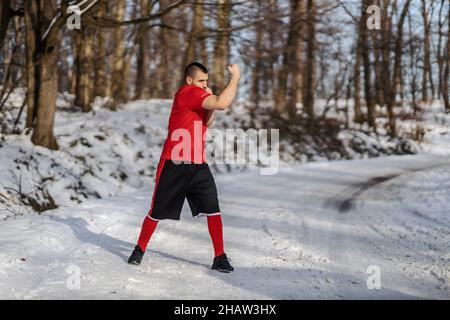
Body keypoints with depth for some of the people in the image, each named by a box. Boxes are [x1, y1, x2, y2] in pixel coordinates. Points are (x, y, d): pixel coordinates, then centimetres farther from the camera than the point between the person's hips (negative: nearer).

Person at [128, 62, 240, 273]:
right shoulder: (188, 92, -15)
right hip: (173, 165, -7)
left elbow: (206, 124, 19)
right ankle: (140, 249, 27)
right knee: (157, 212, 7)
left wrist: (210, 105, 2)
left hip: (198, 165, 7)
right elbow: (222, 104, -27)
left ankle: (220, 257, 2)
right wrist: (235, 77, -19)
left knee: (213, 210, -5)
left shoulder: (197, 96, 12)